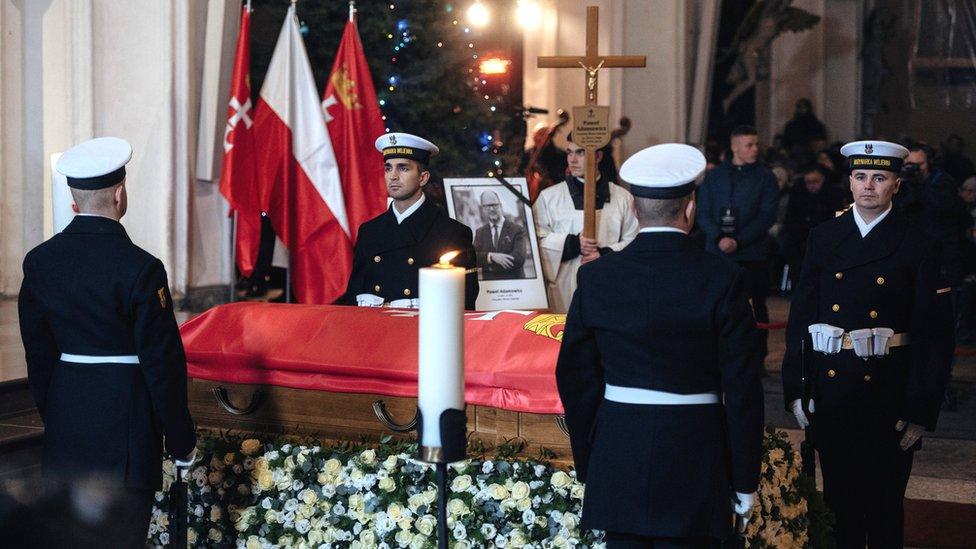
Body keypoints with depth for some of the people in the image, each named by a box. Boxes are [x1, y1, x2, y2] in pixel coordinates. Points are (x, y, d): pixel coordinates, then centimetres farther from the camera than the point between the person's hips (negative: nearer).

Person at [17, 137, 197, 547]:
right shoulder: (139, 268, -16)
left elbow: (37, 354, 9)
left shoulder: (39, 261, 1)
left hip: (64, 425, 6)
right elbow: (162, 360, -12)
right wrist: (180, 440, -3)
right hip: (125, 419, -6)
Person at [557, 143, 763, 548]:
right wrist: (745, 479, 2)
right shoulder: (722, 279, -8)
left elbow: (575, 379, 4)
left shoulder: (596, 278, -1)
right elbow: (742, 388, -6)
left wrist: (587, 465, 14)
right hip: (695, 456, -2)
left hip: (618, 457, 2)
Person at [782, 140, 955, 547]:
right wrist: (794, 388, 0)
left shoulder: (917, 247, -4)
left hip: (888, 392, -3)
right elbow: (800, 317, 6)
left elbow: (935, 335, -6)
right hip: (830, 388, 3)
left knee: (885, 503, 7)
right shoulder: (824, 237, 5)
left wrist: (921, 410, -10)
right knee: (839, 496, 14)